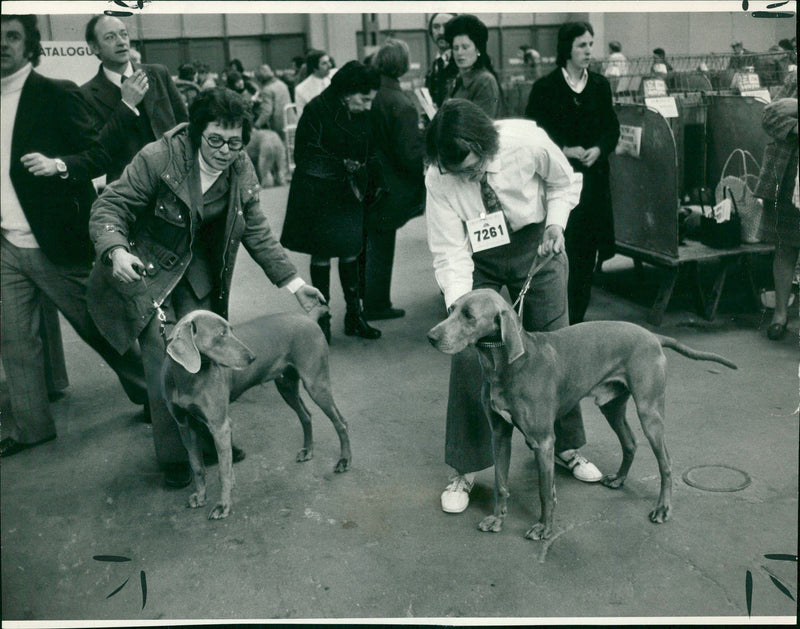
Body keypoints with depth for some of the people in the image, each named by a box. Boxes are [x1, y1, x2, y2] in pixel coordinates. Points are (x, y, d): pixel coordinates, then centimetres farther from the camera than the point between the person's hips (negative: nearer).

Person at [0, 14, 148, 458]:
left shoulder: (56, 95, -7)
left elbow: (99, 154, -10)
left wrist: (58, 165, -26)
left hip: (56, 243, -6)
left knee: (98, 325, 4)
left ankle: (149, 392, 24)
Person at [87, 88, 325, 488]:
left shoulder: (242, 173, -7)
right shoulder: (159, 159, -22)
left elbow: (258, 234, 3)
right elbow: (110, 206, -19)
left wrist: (293, 283, -1)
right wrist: (115, 251, -39)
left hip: (197, 272, 5)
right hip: (143, 271, -4)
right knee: (165, 360, -9)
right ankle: (174, 456, 8)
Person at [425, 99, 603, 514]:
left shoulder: (528, 142, -27)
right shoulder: (439, 179, -28)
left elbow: (564, 183, -4)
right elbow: (449, 255, -26)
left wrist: (555, 222, -21)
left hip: (534, 245, 1)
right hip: (477, 257, -1)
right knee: (468, 353, -10)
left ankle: (566, 447, 29)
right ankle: (465, 470, 5)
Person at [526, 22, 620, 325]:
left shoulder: (600, 85, 12)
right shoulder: (545, 87, -1)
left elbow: (612, 128, 12)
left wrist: (598, 149, -8)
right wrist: (565, 150, -15)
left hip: (594, 176, 4)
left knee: (588, 249, 5)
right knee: (562, 246, -8)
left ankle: (578, 315, 16)